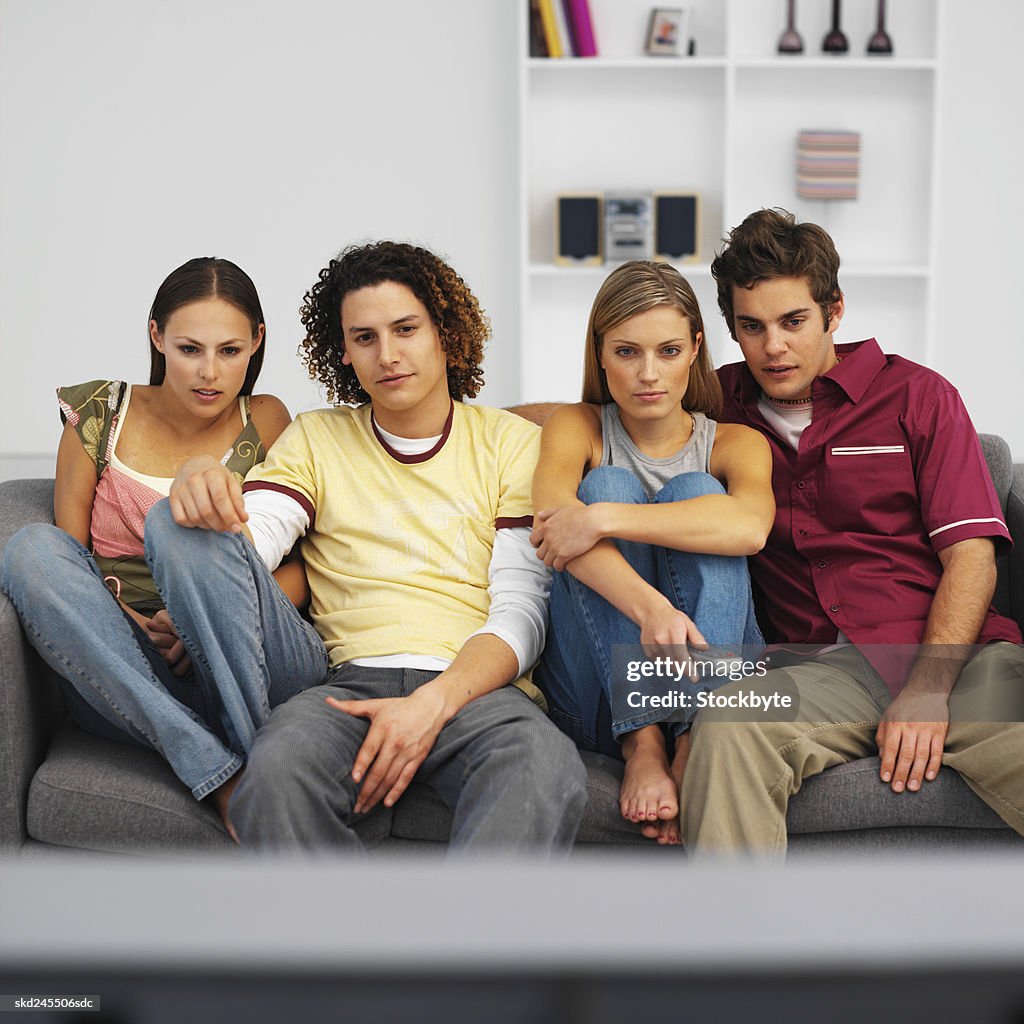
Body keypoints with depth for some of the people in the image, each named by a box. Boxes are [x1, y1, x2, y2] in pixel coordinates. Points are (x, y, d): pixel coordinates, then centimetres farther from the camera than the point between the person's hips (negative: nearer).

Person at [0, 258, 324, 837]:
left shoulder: (264, 422, 8)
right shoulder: (98, 419, 8)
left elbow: (305, 566, 2)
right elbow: (65, 563, 8)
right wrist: (135, 626, -12)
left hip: (256, 669, -2)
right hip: (118, 682, 2)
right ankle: (222, 776, -36)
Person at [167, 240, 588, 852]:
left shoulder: (512, 442, 14)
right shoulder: (316, 440, 20)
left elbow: (522, 612, 4)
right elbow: (244, 555, 4)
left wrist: (433, 703, -14)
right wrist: (202, 491, -20)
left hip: (476, 687, -1)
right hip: (353, 683, 1)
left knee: (548, 771, -37)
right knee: (278, 769, -35)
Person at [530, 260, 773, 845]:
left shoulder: (734, 443, 8)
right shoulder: (577, 428, 7)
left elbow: (750, 525, -19)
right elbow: (553, 518, -18)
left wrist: (604, 519, -26)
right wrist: (650, 607, -35)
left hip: (713, 674, 0)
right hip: (599, 700, 0)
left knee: (694, 490, -18)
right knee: (607, 482, -18)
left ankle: (697, 739, -33)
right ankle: (643, 744, -32)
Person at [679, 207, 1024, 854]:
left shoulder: (915, 395, 13)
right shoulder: (723, 406, 18)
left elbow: (970, 558, 5)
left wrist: (927, 690, -11)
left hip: (952, 655, 0)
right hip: (822, 667, 1)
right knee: (727, 730, -35)